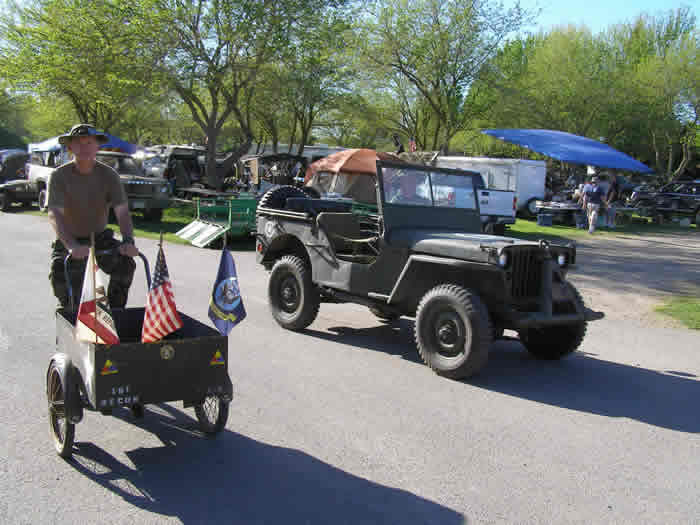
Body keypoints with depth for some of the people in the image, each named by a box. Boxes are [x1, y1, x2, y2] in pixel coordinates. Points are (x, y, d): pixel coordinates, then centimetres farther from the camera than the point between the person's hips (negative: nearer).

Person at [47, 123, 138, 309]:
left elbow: (122, 212, -16)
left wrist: (128, 241, -36)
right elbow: (54, 214, -26)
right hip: (69, 240, -1)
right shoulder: (59, 175, -13)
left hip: (100, 237, 2)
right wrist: (72, 246, -43)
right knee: (60, 274, -28)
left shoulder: (108, 175, -7)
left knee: (126, 263, -25)